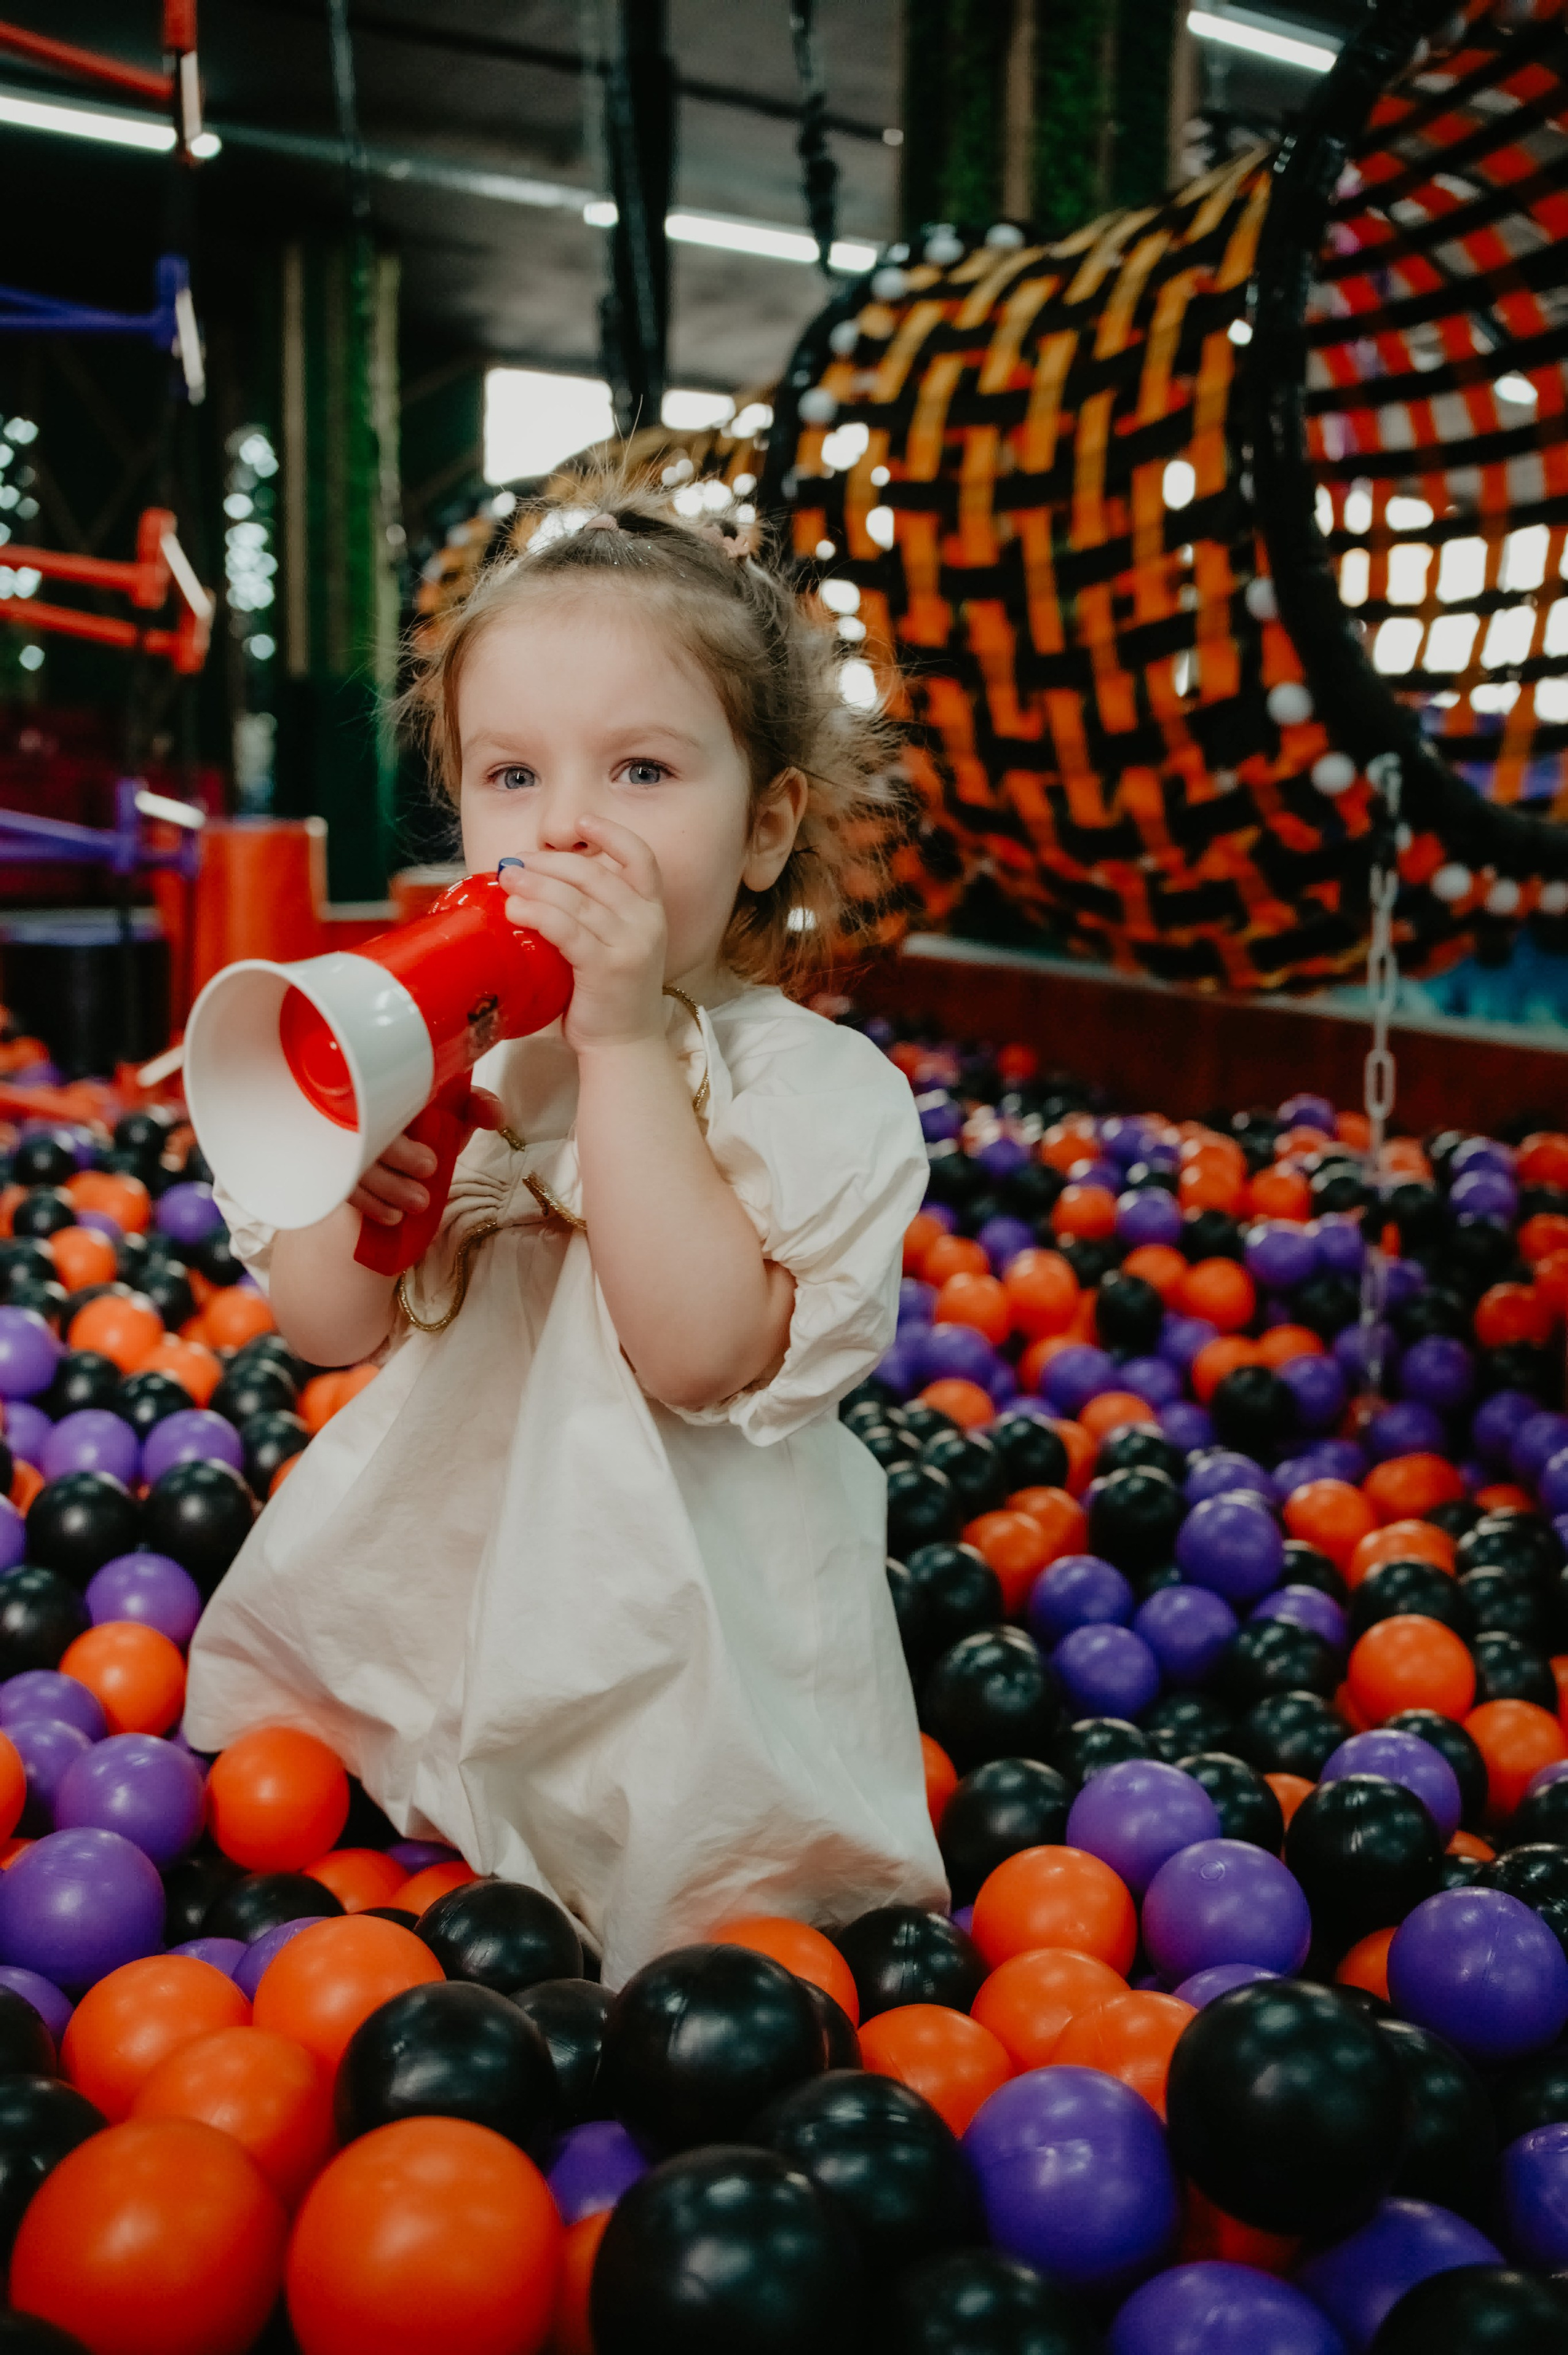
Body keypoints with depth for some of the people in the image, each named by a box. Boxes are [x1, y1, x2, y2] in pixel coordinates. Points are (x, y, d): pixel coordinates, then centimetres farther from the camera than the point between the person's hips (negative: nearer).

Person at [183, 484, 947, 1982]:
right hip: (429, 1575, 5)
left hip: (680, 1646, -4)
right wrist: (360, 1173, -21)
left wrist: (629, 1043, -29)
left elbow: (699, 1351, -29)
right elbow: (325, 1329, 1)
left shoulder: (818, 1086, -15)